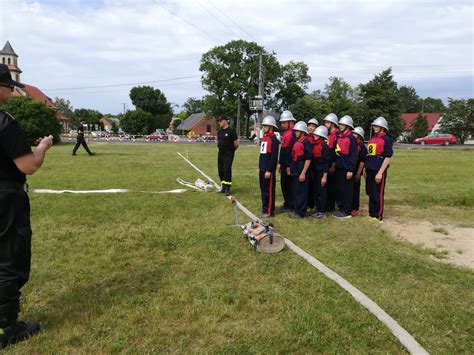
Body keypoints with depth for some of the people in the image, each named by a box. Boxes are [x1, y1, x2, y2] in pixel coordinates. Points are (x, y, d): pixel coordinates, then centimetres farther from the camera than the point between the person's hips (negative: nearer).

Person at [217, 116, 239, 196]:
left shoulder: (231, 131, -11)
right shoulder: (219, 132, 11)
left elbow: (236, 142, -10)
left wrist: (231, 150, 2)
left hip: (228, 154, -7)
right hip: (220, 153, 7)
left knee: (227, 170, -10)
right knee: (221, 170, 9)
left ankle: (227, 188, -4)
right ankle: (224, 187, 21)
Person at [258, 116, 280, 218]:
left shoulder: (274, 139, -12)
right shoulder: (264, 138, 15)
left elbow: (274, 157, -16)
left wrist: (269, 170, -19)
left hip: (269, 170, -9)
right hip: (262, 169, 9)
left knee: (269, 191, -2)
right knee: (263, 189, 14)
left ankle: (269, 211, 5)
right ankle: (264, 208, 23)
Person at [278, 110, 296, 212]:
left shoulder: (293, 133, -15)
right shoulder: (286, 133, 16)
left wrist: (289, 166, -21)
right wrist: (280, 164, 20)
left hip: (289, 165, -9)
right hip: (284, 164, 9)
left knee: (288, 185, -2)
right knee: (284, 184, 14)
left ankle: (290, 206, 8)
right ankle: (287, 203, 24)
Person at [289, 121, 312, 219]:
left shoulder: (306, 143, -14)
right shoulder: (297, 142, 13)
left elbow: (308, 159, -17)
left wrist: (303, 173, -19)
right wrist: (292, 168, 18)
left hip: (301, 172, -9)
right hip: (295, 171, 9)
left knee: (301, 192, -2)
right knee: (295, 191, 15)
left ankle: (301, 212, 6)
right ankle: (296, 210, 25)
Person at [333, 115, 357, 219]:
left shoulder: (351, 138, -9)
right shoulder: (339, 136, 12)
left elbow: (354, 155, -12)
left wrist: (351, 170, -15)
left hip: (347, 169, -7)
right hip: (339, 168, 7)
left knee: (347, 190, -1)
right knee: (338, 189, 11)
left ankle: (347, 212, 6)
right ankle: (341, 209, 21)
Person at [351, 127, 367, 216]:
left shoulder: (362, 146, -8)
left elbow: (362, 161, -11)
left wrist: (358, 173, -14)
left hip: (356, 172, -6)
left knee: (355, 190, 3)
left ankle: (355, 209, 11)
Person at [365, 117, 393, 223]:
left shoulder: (386, 140, -7)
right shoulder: (372, 139, 15)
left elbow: (387, 158, -12)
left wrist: (380, 172, -17)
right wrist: (366, 169, 18)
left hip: (379, 171, -7)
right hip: (370, 171, 7)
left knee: (378, 195, -2)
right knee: (370, 194, 13)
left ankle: (379, 217, 7)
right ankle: (371, 214, 24)